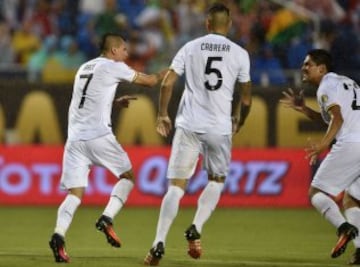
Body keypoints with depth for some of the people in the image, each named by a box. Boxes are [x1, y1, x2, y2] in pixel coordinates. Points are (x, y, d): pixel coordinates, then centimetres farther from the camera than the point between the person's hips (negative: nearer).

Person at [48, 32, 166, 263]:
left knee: (75, 193, -1)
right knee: (127, 176, 13)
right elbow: (149, 81, 10)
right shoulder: (113, 67, 2)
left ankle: (59, 235, -24)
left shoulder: (84, 69, 23)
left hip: (75, 138, 6)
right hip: (98, 136, -6)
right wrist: (166, 73, 28)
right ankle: (107, 219, -6)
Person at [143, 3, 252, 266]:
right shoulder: (239, 54, 4)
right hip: (220, 128, 0)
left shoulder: (190, 48, 5)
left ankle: (159, 243, -10)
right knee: (217, 181, 22)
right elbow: (245, 99, 8)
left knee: (176, 186, 3)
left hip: (188, 126, 0)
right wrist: (238, 123, 26)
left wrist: (162, 114, 13)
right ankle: (196, 229, 3)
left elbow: (167, 83, 0)